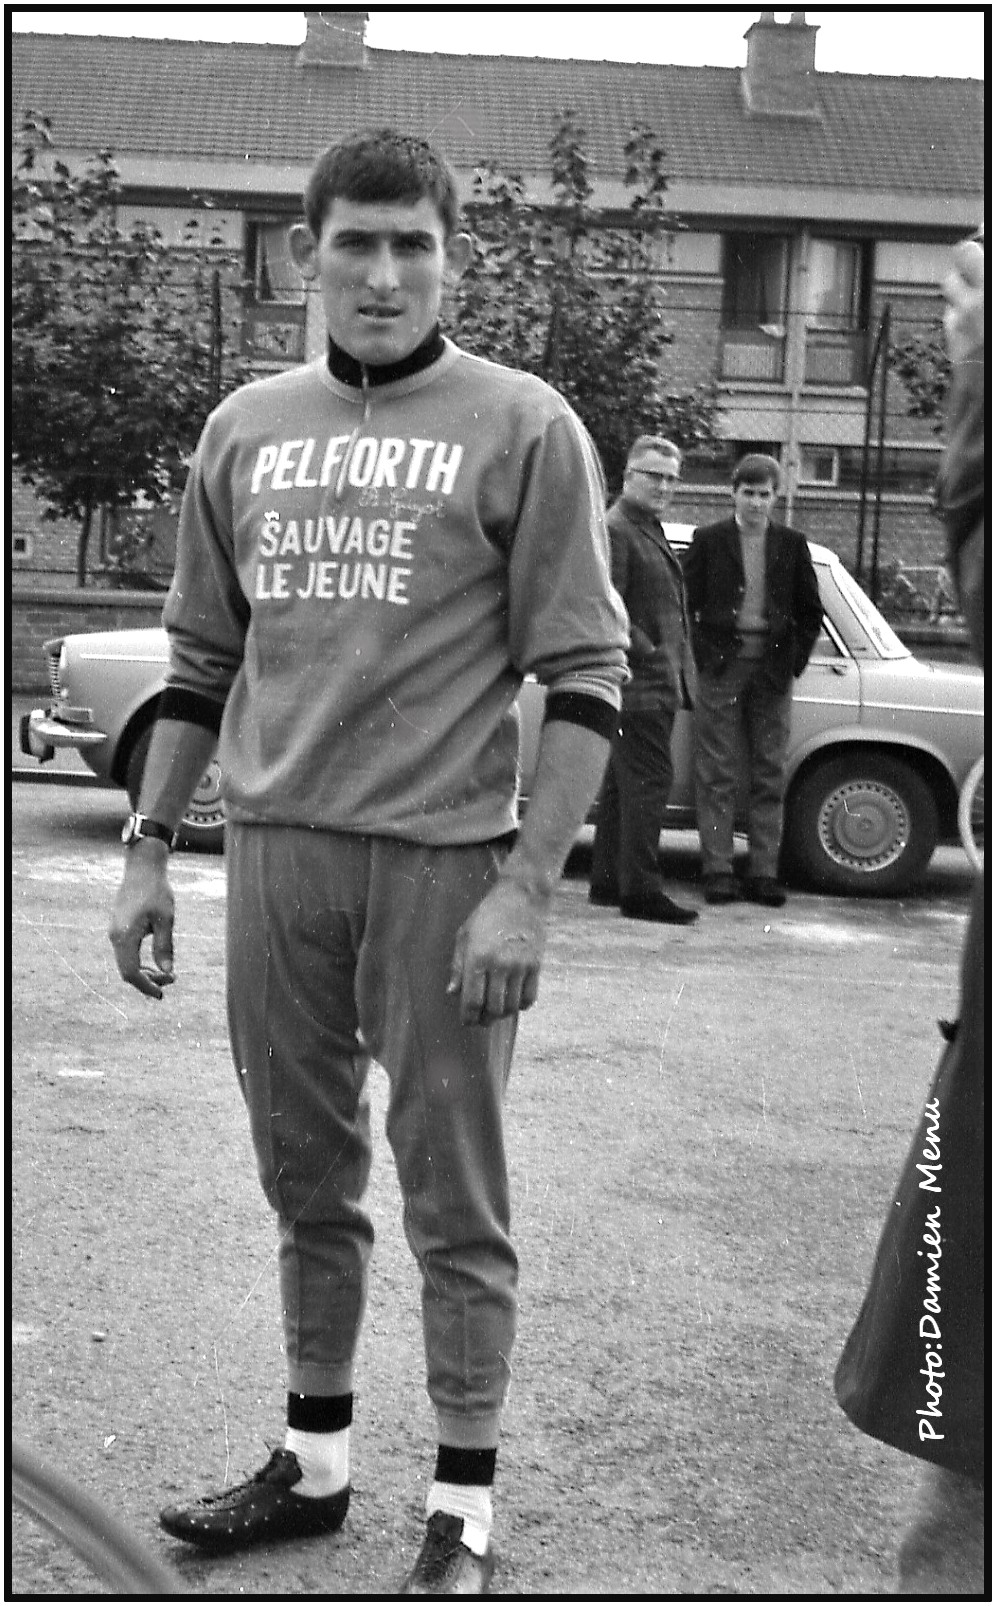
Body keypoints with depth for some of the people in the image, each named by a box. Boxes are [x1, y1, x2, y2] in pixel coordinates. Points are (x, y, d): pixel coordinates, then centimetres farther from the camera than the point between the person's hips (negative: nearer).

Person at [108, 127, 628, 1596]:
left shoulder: (523, 429, -3)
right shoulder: (245, 429, 12)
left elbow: (584, 679, -6)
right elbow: (199, 664, 17)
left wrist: (526, 888, -14)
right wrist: (148, 852, 12)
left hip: (443, 857, -5)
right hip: (274, 852, 5)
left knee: (453, 1196, 2)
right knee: (306, 1178, 14)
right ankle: (315, 1462, 29)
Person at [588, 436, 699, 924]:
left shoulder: (650, 530, 21)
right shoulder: (614, 530, -11)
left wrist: (677, 670, 17)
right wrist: (649, 655, -18)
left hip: (655, 682, 10)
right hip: (638, 682, -10)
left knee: (623, 783, 13)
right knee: (649, 780, -11)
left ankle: (608, 881, 20)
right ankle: (640, 889, -9)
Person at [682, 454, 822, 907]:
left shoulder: (792, 544, 8)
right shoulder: (708, 540, 3)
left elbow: (810, 610, 12)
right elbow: (686, 601, 3)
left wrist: (795, 659, 4)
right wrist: (702, 653, -4)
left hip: (773, 670, 2)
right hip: (721, 667, -2)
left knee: (769, 775, 4)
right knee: (717, 774, -1)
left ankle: (763, 873, 9)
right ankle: (717, 872, 2)